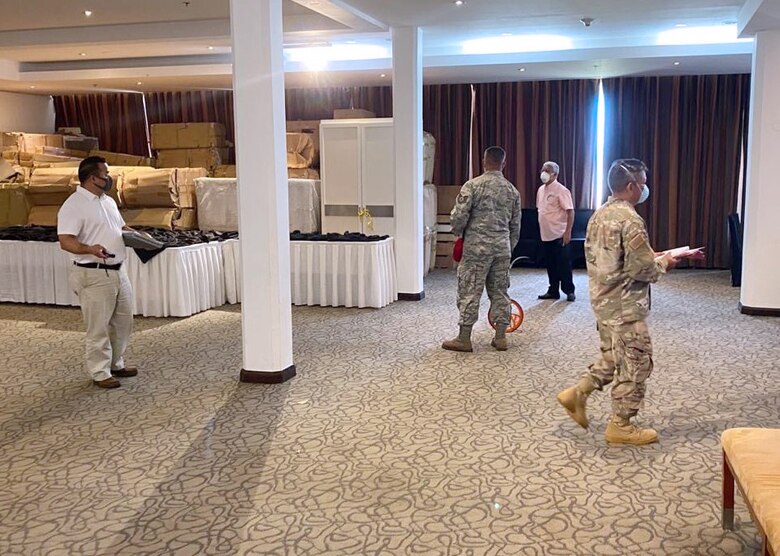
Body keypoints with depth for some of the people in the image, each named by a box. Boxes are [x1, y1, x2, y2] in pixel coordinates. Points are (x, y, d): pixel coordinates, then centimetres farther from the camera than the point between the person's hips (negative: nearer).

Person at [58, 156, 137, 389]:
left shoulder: (108, 201, 13)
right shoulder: (74, 205, -15)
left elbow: (121, 227, 26)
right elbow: (65, 241, -22)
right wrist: (90, 249, -39)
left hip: (118, 270, 9)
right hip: (93, 275, -9)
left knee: (123, 320, 16)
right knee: (99, 327, 1)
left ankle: (116, 364, 31)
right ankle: (100, 372, 13)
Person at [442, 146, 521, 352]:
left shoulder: (472, 185, -8)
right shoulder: (512, 190, 9)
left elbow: (458, 216, -13)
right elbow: (515, 226, 14)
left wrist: (459, 233, 8)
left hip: (476, 246, -5)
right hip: (502, 247, 5)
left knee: (469, 291, 1)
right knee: (500, 291, 11)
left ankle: (464, 339, 4)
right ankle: (500, 337, 15)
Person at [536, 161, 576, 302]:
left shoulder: (561, 190, -12)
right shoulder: (541, 190, 11)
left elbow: (570, 212, -15)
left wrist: (567, 232, -20)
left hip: (559, 236, -7)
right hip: (546, 236, 7)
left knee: (564, 265, -1)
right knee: (550, 265, 12)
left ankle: (569, 291, 9)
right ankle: (553, 291, 20)